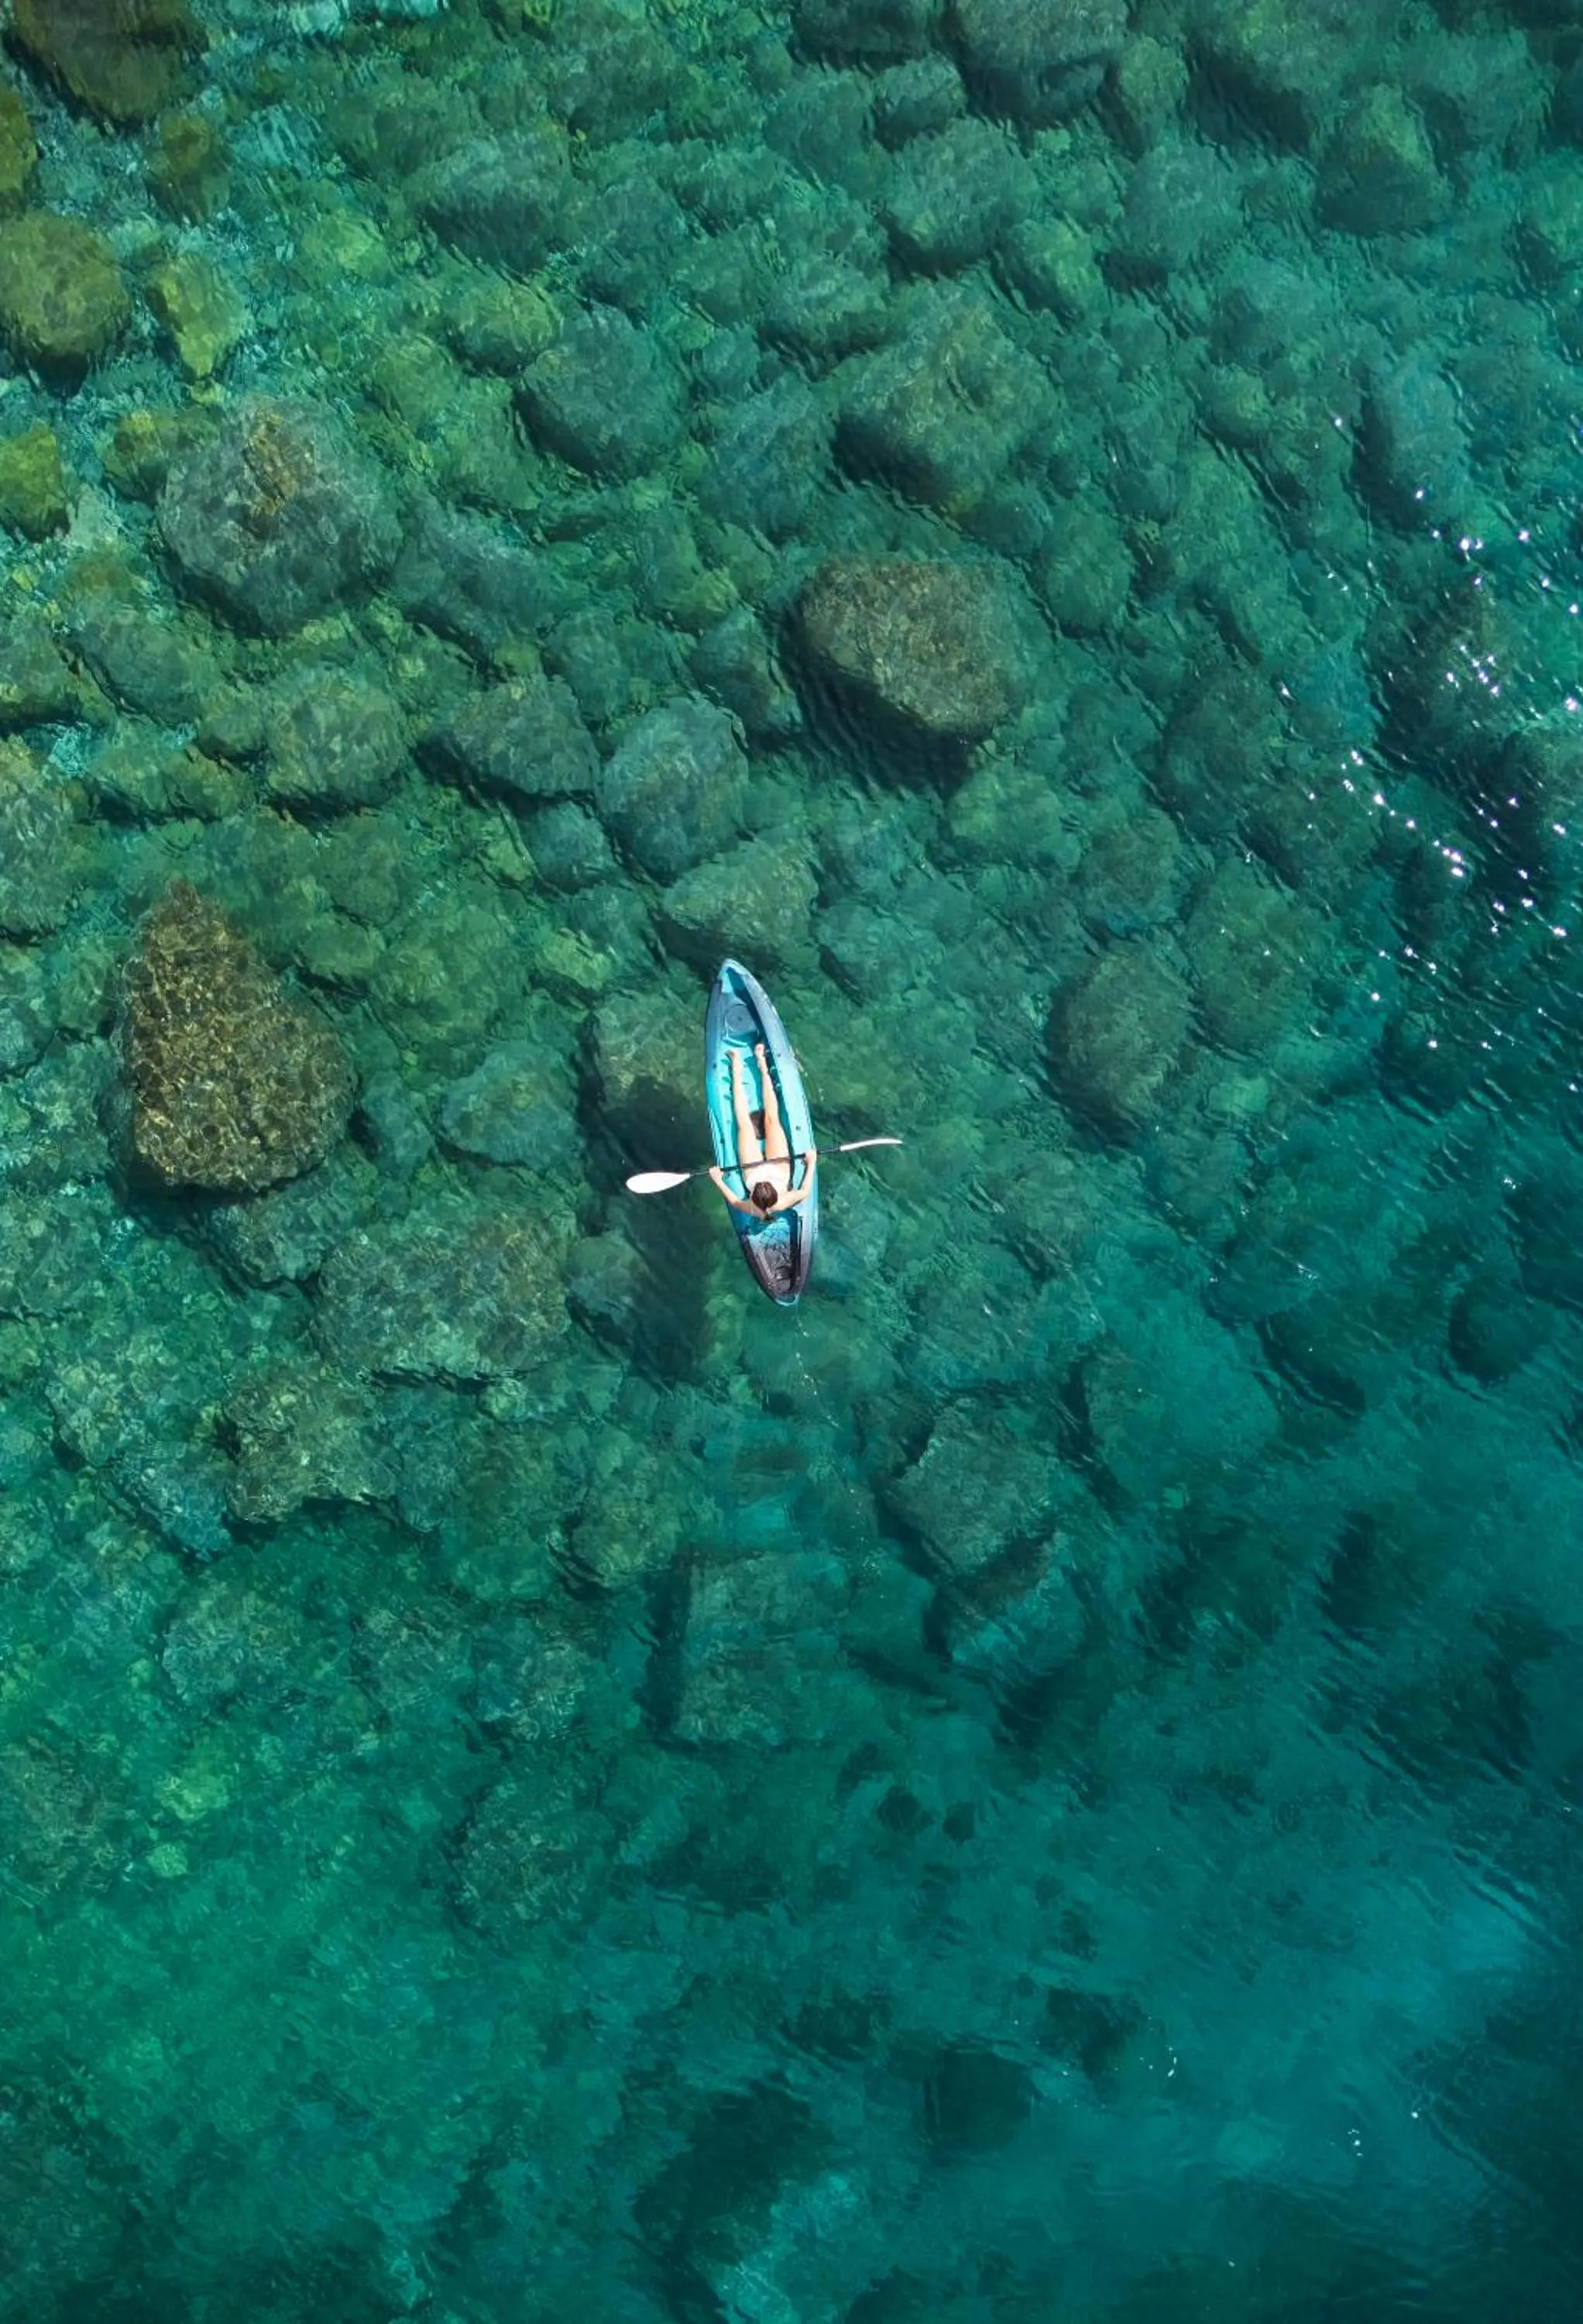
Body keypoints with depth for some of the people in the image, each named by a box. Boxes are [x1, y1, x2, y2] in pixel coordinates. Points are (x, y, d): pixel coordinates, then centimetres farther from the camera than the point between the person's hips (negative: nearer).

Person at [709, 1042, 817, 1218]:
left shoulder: (751, 1209, -40)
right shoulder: (783, 1204, -41)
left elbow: (734, 1201, -19)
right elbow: (805, 1191, -23)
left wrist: (718, 1181, -15)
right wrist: (811, 1163, -17)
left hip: (754, 1170, -1)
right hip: (778, 1167, 1)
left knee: (744, 1124, -2)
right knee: (772, 1119, -1)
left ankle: (737, 1072, 22)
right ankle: (762, 1065, 18)